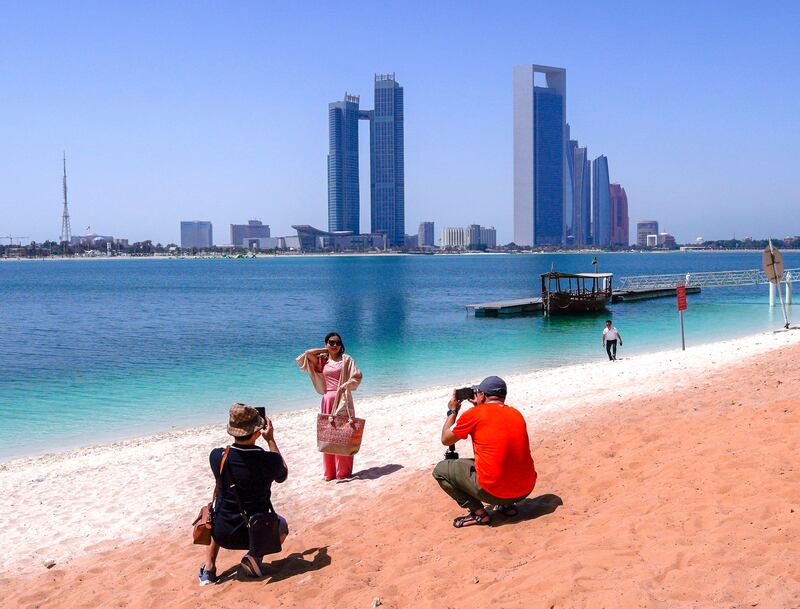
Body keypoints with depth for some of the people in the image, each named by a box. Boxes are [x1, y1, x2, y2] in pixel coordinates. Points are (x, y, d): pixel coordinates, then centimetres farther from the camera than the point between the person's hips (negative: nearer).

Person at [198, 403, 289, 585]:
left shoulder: (217, 456, -15)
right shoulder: (269, 460, -21)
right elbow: (282, 475, 5)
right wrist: (271, 440, 8)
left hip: (222, 534, 2)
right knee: (281, 524, 30)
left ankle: (209, 565, 19)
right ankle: (255, 554, 1)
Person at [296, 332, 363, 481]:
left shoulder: (346, 359, 2)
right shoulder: (322, 361, 13)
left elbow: (357, 376, -4)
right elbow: (307, 354, 0)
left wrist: (344, 386, -17)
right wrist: (325, 350, 7)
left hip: (342, 400, -4)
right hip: (328, 400, 4)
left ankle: (343, 471, 0)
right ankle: (330, 471, 10)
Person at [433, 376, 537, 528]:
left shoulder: (474, 414, -6)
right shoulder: (517, 414, 9)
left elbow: (445, 440, 9)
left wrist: (452, 411, 23)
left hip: (494, 491, -6)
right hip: (526, 490, 6)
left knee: (440, 470, 10)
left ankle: (478, 513, 3)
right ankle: (507, 505, 19)